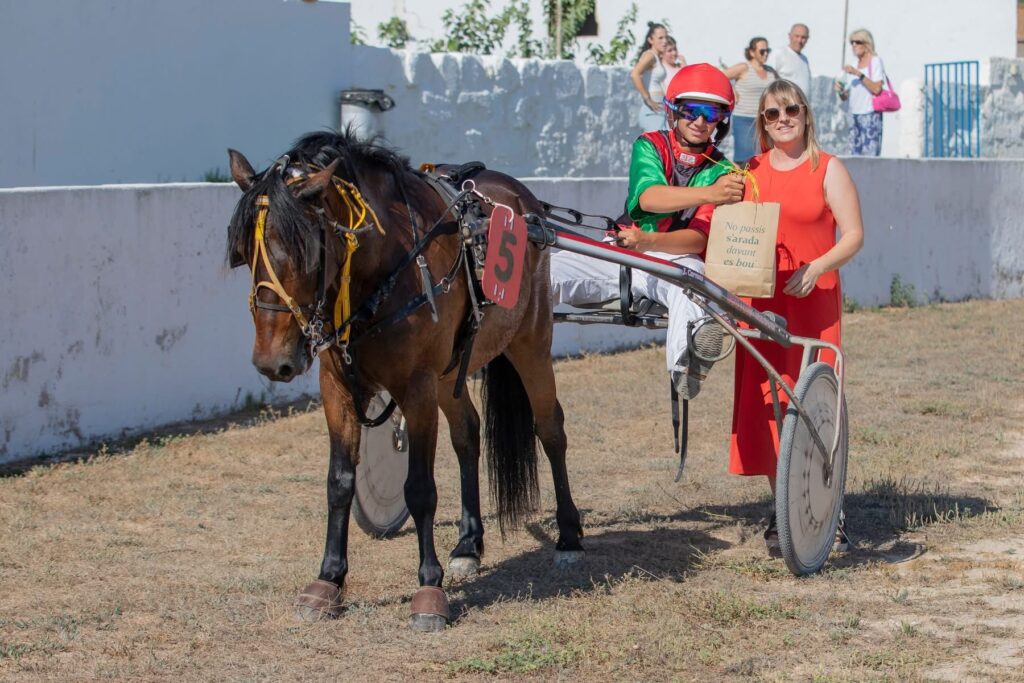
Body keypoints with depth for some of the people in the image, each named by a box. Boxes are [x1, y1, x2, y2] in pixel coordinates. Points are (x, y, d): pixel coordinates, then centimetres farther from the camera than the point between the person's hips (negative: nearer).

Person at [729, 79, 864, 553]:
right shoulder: (748, 173, 13)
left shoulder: (827, 169, 1)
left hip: (813, 301, -3)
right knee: (767, 405, 1)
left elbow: (853, 235, -3)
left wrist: (816, 268, -19)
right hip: (759, 303, 3)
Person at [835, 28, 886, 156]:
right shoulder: (853, 65, 19)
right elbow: (845, 97, 20)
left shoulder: (875, 61, 1)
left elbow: (877, 88, -13)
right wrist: (841, 91, -2)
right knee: (855, 154, 1)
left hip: (870, 115, -6)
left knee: (869, 154, -14)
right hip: (854, 115, 6)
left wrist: (858, 74, -17)